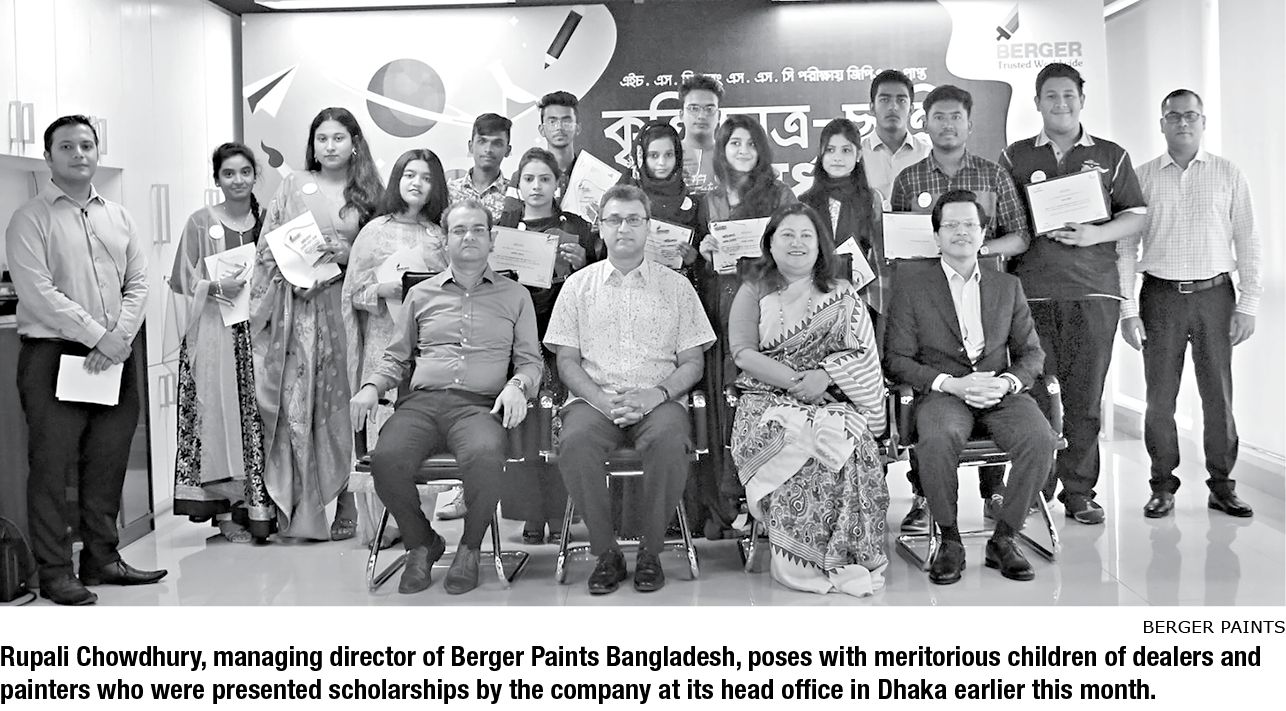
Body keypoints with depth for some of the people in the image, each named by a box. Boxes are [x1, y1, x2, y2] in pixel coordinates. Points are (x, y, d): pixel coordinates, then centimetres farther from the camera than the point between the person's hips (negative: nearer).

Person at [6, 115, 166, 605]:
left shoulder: (118, 217, 15)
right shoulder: (30, 219, -1)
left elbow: (138, 284, 8)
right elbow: (38, 293, -11)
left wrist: (119, 336, -8)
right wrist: (97, 335, -14)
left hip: (115, 357, 5)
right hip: (52, 357, -5)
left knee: (108, 465, 10)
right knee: (52, 466, -1)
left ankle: (102, 559, 21)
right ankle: (55, 572, 7)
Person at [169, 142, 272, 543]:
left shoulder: (268, 220, 12)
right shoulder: (200, 223, 4)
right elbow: (185, 283, 3)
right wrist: (217, 287, -13)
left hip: (260, 329, 2)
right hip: (215, 333, -2)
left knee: (260, 415, -1)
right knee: (221, 414, -5)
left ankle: (260, 506, 6)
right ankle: (226, 509, 1)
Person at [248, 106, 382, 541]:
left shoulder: (368, 195, 11)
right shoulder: (293, 186, 12)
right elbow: (268, 244, 9)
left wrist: (348, 254, -7)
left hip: (342, 306, 0)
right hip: (293, 305, 0)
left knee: (339, 401, -2)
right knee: (293, 402, -5)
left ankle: (345, 504, 6)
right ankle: (294, 509, -1)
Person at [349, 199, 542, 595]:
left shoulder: (514, 296, 18)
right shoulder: (421, 294, 23)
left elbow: (530, 360, 14)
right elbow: (396, 357, 24)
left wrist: (516, 385, -8)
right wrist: (372, 386, 4)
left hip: (481, 406, -2)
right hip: (422, 401, 2)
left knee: (485, 457, -37)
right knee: (387, 459, -30)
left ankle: (470, 548, -9)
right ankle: (421, 544, -2)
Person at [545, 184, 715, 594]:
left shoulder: (676, 287, 13)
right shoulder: (578, 285, 15)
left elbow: (691, 364, 9)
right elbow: (567, 361, 9)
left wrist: (656, 395, -11)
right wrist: (601, 400, -10)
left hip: (657, 402, 0)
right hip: (595, 398, 1)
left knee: (669, 440, -34)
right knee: (576, 442, -33)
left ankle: (650, 552, -15)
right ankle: (606, 552, -16)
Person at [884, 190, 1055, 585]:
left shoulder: (1008, 286, 17)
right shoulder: (912, 285, 7)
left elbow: (1032, 353, 15)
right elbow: (896, 359, 1)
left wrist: (1007, 381, -8)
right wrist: (950, 383, -13)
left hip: (1000, 392, 3)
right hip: (943, 392, -3)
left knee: (1040, 437, -28)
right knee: (937, 440, -36)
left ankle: (1003, 540, -11)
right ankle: (949, 541, -15)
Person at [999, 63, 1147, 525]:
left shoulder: (1111, 156, 14)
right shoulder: (1014, 158, 13)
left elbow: (1136, 215, 10)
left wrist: (1096, 234, -6)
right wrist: (1032, 230, -6)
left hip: (1094, 289, 1)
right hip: (1032, 290, 0)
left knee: (1086, 396, 0)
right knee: (1035, 393, -3)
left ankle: (1080, 492, 9)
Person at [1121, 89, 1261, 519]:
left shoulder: (1227, 174, 6)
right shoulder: (1143, 178, 5)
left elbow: (1247, 241, 6)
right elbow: (1126, 246, 4)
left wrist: (1248, 303, -1)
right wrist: (1127, 309, -2)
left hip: (1214, 293, 0)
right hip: (1161, 294, 0)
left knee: (1218, 393, 3)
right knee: (1160, 396, 1)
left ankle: (1221, 485, 14)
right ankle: (1163, 487, 12)